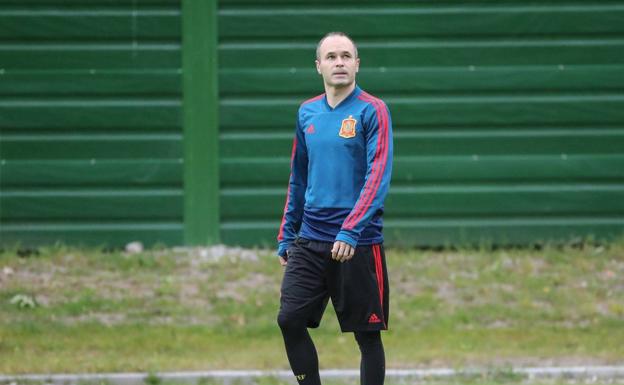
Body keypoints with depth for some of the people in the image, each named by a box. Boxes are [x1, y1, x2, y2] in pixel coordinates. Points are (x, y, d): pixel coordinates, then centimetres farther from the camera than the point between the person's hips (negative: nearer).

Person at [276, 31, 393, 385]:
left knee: (367, 334, 1)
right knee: (290, 320, -4)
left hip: (357, 245, -5)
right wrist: (286, 237, 16)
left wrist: (350, 231, -25)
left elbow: (378, 176, -15)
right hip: (310, 241, 5)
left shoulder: (373, 111, -6)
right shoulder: (307, 113, 11)